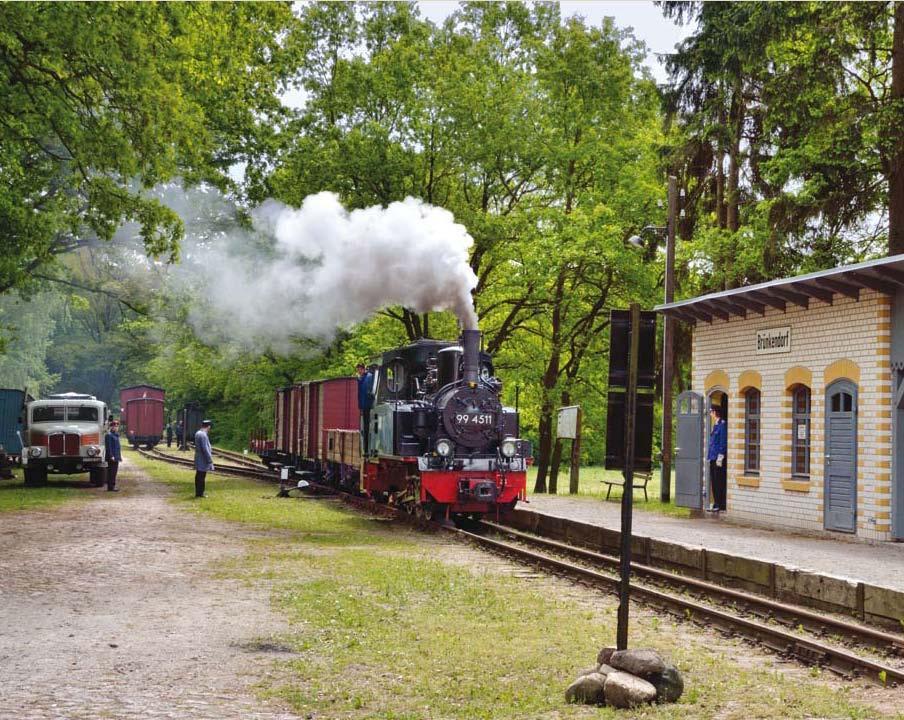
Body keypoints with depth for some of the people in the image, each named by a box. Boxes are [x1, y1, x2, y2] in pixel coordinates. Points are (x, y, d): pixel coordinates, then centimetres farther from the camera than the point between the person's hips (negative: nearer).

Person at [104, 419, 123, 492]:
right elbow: (108, 446, -18)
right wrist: (111, 456, -23)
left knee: (114, 472, 12)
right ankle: (110, 487, -6)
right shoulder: (109, 435, -12)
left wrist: (119, 456, 22)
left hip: (116, 457, 10)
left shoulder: (116, 434, 17)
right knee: (111, 472, -8)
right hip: (112, 457, -10)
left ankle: (112, 486, 17)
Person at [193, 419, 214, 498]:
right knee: (201, 477, -3)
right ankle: (200, 493, 2)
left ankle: (198, 493, 23)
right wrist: (210, 460, -17)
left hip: (198, 459, 10)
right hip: (203, 460, -10)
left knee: (199, 476, 15)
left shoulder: (198, 433, 10)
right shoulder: (203, 435, -21)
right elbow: (205, 449, -22)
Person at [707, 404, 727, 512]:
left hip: (719, 458, -10)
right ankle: (716, 504, 15)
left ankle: (722, 505, -4)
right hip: (713, 458, 10)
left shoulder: (722, 425, -12)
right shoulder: (715, 425, 17)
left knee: (720, 482, -6)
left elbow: (723, 442, -15)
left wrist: (720, 458, -17)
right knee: (714, 482, 11)